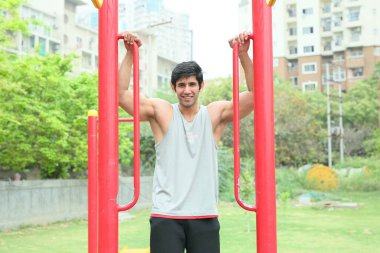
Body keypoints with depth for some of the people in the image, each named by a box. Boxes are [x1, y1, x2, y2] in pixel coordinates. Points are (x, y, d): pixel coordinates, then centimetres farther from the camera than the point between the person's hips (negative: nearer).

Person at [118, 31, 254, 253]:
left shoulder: (215, 114, 5)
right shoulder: (161, 112, 4)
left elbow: (255, 95, -3)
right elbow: (121, 93, -4)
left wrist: (243, 54, -12)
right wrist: (130, 53, -9)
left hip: (204, 216, 1)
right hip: (166, 216, -1)